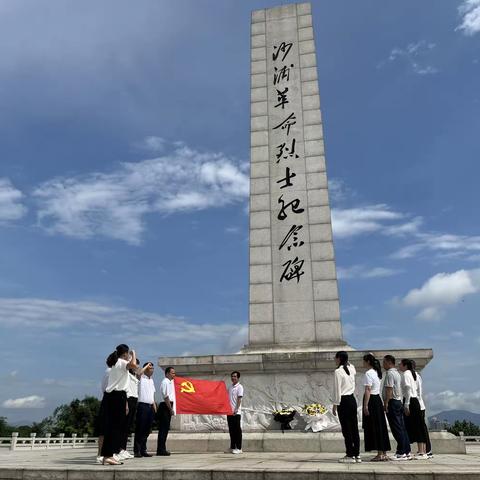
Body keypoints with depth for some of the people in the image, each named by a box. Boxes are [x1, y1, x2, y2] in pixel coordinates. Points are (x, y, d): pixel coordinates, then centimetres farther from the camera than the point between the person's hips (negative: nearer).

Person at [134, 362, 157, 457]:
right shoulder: (141, 378, -2)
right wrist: (147, 365, -12)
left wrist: (154, 405, 15)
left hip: (151, 406, 7)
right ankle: (137, 450, 0)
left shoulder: (151, 380, 21)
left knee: (147, 429, 8)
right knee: (140, 429, -5)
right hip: (142, 405, -7)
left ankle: (143, 450, 14)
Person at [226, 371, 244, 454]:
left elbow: (239, 399, -13)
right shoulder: (230, 387, 15)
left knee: (237, 430, -2)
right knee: (231, 430, 10)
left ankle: (239, 448, 4)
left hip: (236, 412, -7)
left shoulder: (239, 387, -6)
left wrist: (236, 410, -20)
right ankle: (232, 447, 18)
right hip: (229, 412, 7)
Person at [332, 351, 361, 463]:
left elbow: (337, 390, -14)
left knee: (346, 429, -1)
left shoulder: (338, 371, -13)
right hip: (352, 399, 7)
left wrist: (335, 405, -8)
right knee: (354, 428, 10)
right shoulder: (351, 368, 7)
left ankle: (350, 455, 4)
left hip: (344, 401, -7)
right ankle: (357, 455, 14)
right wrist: (346, 361, 23)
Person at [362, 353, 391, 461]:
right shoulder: (376, 372, 13)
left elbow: (368, 390, -19)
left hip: (372, 401, -9)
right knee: (381, 426, 12)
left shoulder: (368, 373, -15)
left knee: (374, 427, -3)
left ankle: (380, 454, 1)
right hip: (378, 399, 9)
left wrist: (365, 406, -19)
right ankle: (384, 453, 17)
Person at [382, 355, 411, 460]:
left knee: (397, 429, -6)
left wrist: (386, 403, -18)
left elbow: (389, 389, -20)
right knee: (402, 428, 11)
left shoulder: (390, 373, -13)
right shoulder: (397, 373, 18)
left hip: (392, 402, -10)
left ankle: (401, 453, -3)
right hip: (399, 401, 10)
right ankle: (407, 452, 15)